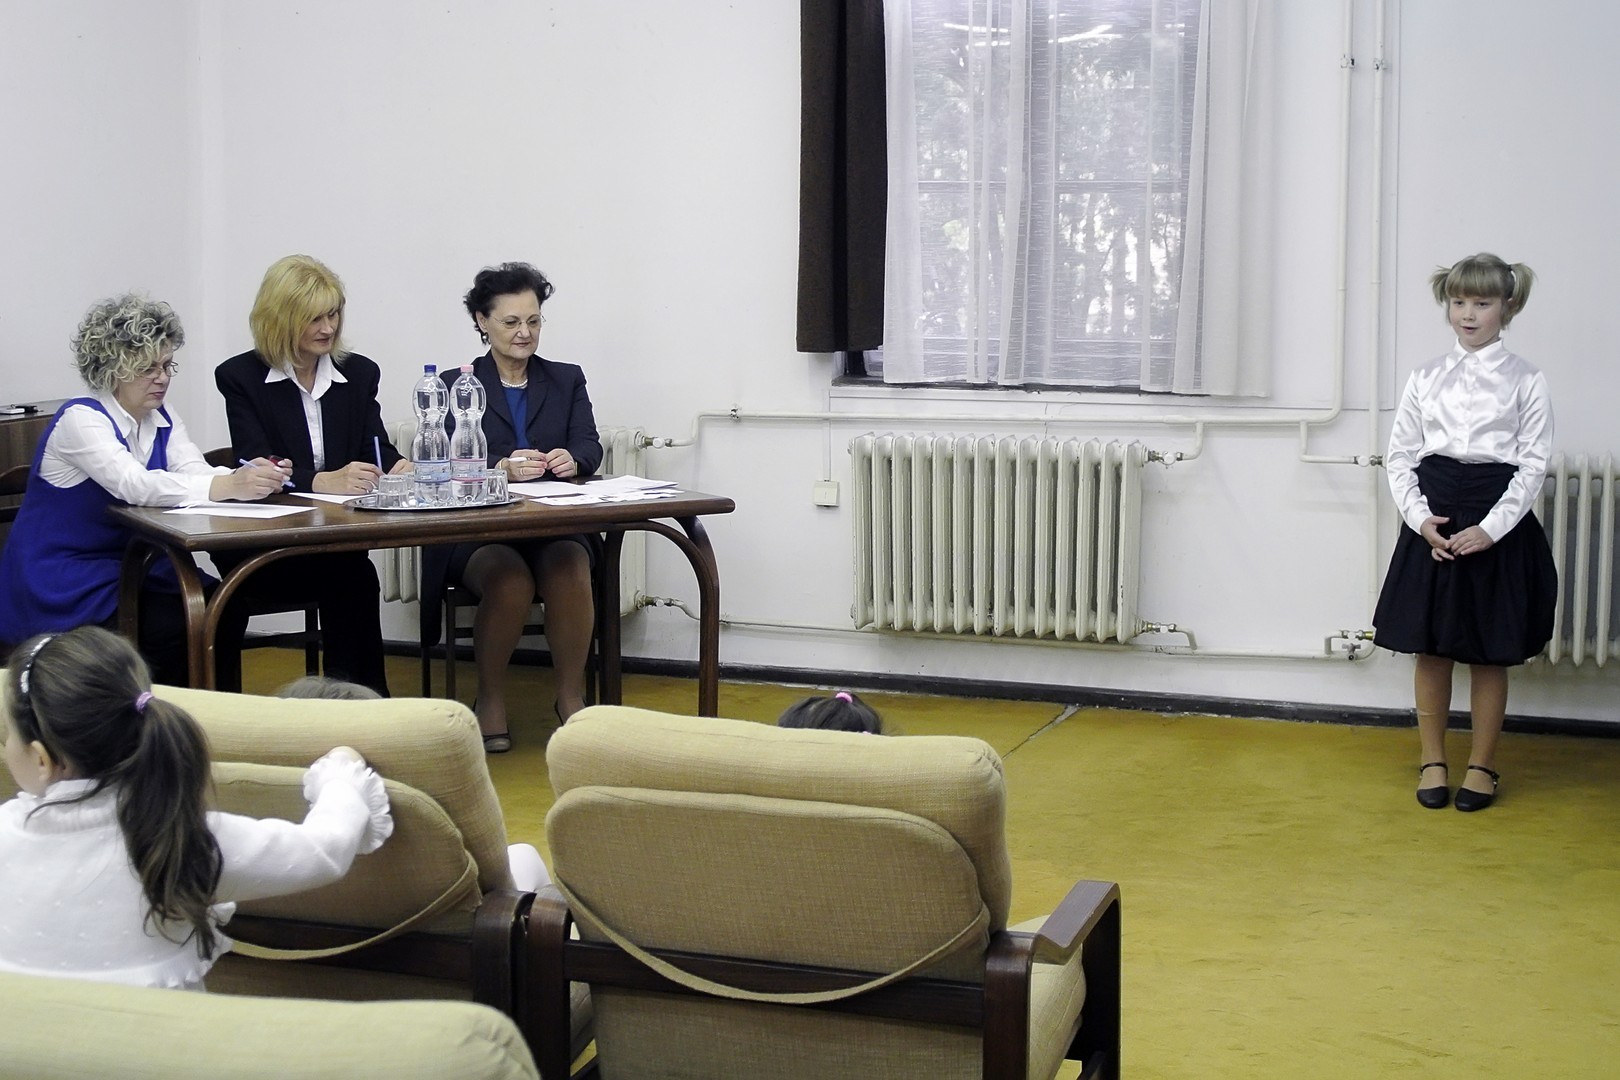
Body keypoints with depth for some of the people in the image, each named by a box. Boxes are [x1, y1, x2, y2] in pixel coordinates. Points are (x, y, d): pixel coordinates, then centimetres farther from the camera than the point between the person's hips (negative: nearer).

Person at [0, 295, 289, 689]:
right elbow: (133, 484, -33)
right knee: (179, 629, -23)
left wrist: (251, 478, -33)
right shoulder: (80, 419, -17)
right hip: (64, 586, -7)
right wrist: (228, 486, -46)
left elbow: (197, 472, -11)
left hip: (126, 568, 7)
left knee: (225, 610, -13)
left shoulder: (163, 420, 6)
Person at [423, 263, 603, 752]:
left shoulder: (567, 380, 18)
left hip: (557, 525, 2)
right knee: (509, 580, -33)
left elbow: (590, 447, 3)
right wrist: (500, 469, -24)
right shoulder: (454, 386, 10)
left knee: (570, 571, -32)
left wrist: (572, 459, -21)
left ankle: (571, 695, -14)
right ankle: (490, 700, -11)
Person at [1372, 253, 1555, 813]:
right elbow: (1400, 455, 6)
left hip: (1497, 526, -2)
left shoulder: (1525, 382, -1)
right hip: (1433, 525, 2)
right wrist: (1419, 517, -8)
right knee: (1431, 647, 8)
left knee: (1489, 653, 6)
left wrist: (1489, 528, -14)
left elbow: (1534, 463, -5)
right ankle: (1432, 761, 21)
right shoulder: (1426, 377, 6)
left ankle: (1482, 766, 19)